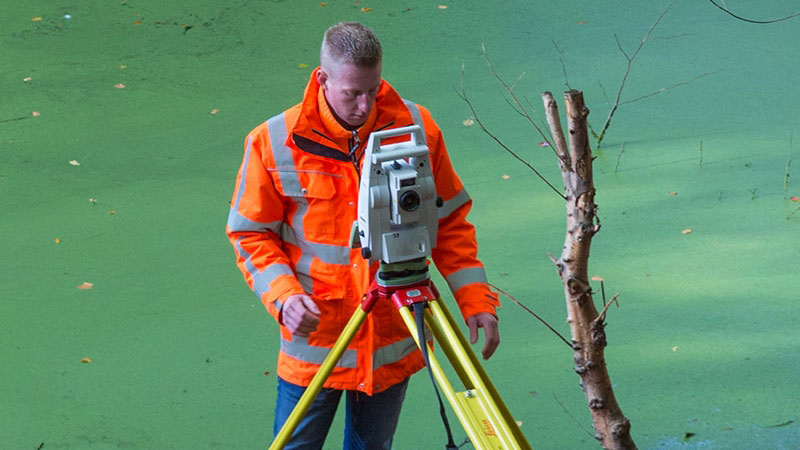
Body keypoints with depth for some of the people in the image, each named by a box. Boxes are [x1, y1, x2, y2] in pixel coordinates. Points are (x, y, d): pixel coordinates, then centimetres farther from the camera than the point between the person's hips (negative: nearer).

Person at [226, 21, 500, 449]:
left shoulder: (416, 128, -5)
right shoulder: (273, 142, -10)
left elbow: (450, 222, 4)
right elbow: (252, 234, -2)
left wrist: (475, 300, -5)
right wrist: (283, 295, -18)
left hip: (393, 344, 2)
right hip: (314, 338, -2)